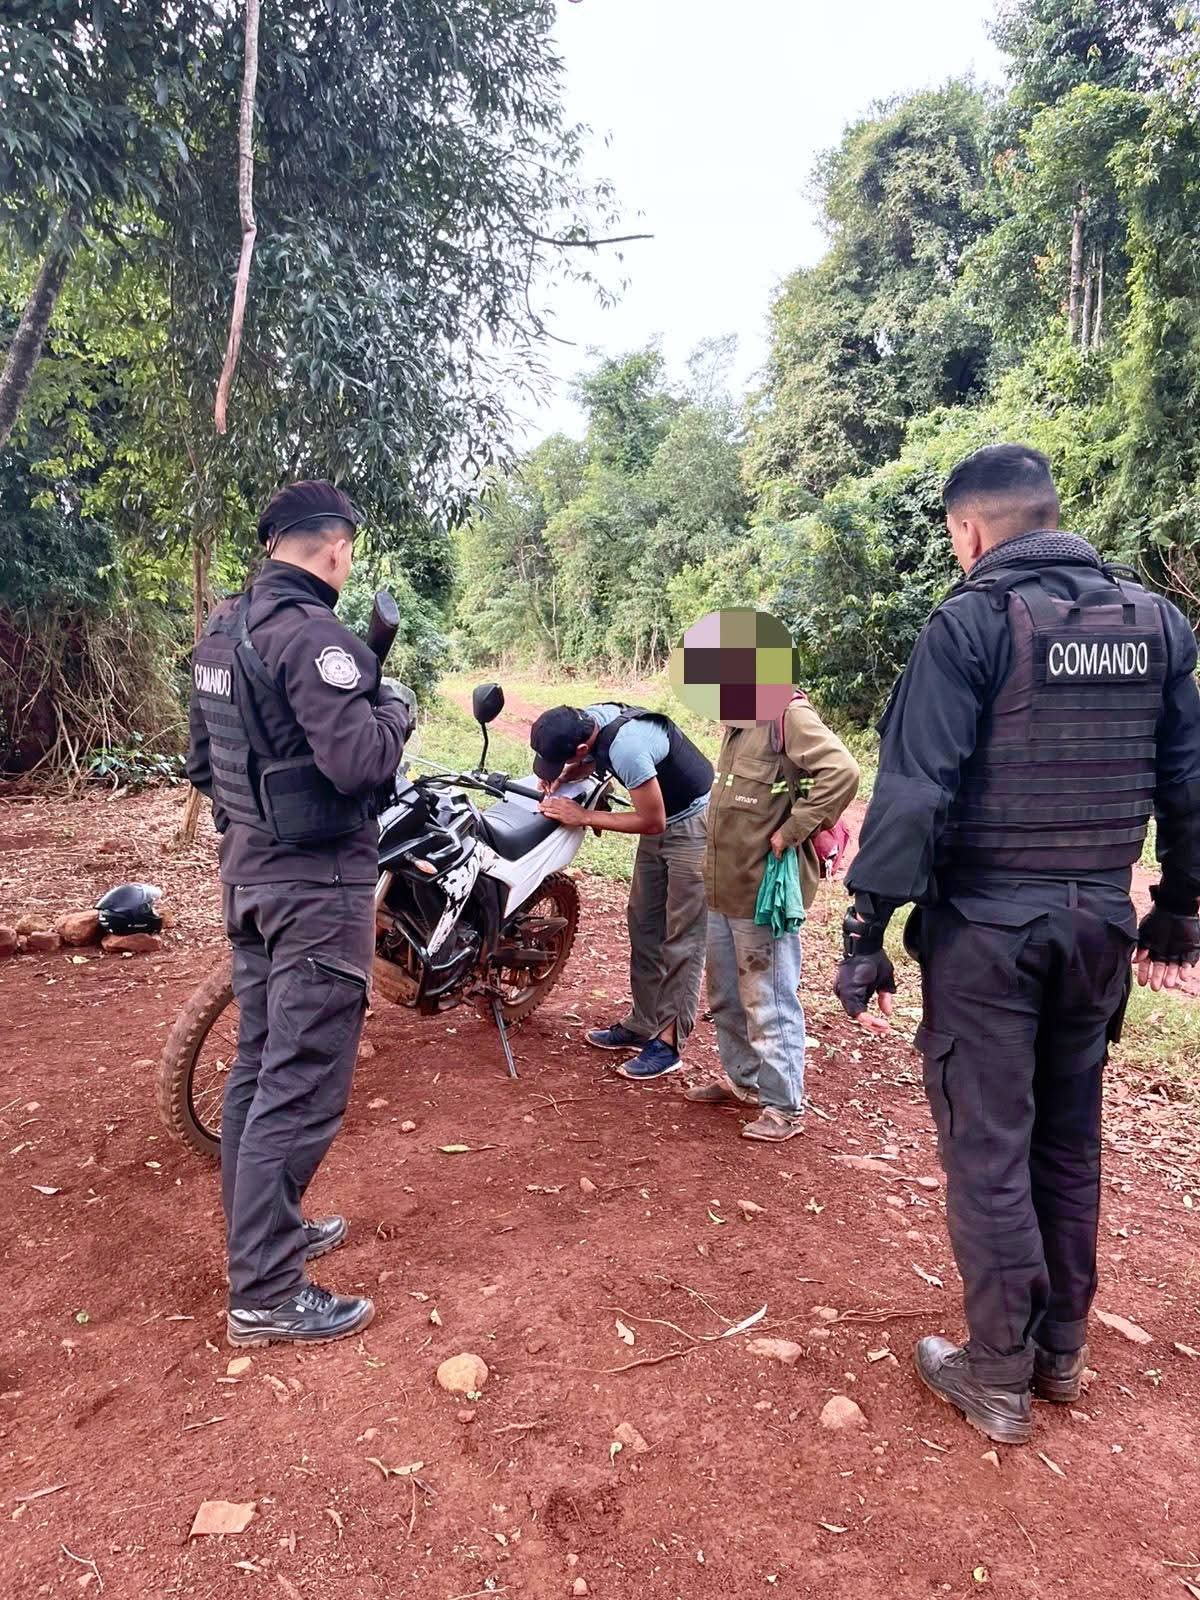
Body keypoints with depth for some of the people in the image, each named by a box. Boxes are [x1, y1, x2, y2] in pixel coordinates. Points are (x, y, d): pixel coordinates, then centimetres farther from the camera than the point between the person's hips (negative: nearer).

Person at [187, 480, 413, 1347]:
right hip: (319, 884, -10)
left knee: (259, 1066, 18)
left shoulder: (221, 631, 11)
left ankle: (263, 1233, 33)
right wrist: (396, 706, -9)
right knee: (303, 1086, -3)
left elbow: (202, 762, 17)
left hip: (250, 875, 10)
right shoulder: (312, 634, -19)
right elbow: (360, 760, -27)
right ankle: (265, 1296, 6)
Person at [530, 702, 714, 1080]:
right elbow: (592, 761, 16)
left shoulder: (626, 747, -35)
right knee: (643, 924, 13)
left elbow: (652, 822, -24)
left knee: (682, 939, -6)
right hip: (664, 820, 9)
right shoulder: (585, 721, -9)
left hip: (695, 825, -9)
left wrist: (583, 817, -18)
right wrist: (560, 779, -5)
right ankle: (643, 1023, 23)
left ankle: (668, 1044, 0)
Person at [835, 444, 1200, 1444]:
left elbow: (914, 790, -17)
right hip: (1098, 924, 6)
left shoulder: (974, 621, -11)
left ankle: (999, 1378, 18)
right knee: (1069, 1144, 18)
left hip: (986, 928, -5)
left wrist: (867, 933, -12)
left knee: (988, 1152, 6)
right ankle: (1061, 1351, 33)